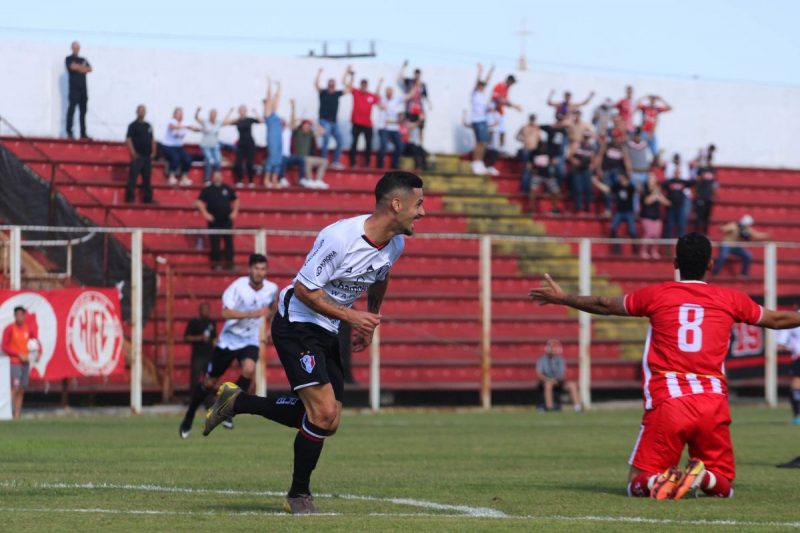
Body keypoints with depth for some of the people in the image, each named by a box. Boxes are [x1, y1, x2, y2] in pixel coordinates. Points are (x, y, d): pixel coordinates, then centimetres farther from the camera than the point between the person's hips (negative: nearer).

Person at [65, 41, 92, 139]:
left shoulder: (83, 60, 21)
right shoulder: (69, 59, 5)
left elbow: (89, 69, 7)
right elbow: (73, 67, -14)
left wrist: (79, 68, -6)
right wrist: (82, 67, 1)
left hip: (83, 88, 6)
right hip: (74, 88, -6)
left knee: (83, 111, 5)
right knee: (71, 109, -10)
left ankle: (83, 133, 6)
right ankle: (69, 132, -11)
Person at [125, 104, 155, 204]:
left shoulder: (148, 126, 14)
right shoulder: (133, 125, -4)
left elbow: (152, 139, 19)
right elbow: (128, 139, -11)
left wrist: (153, 152, 8)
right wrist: (133, 153, -18)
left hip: (147, 157, 6)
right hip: (137, 156, -6)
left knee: (147, 179, 10)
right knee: (133, 178, -8)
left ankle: (147, 198, 16)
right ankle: (130, 198, -7)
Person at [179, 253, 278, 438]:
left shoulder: (272, 289, -5)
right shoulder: (238, 286, -20)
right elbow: (226, 312, -31)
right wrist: (254, 314, -38)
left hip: (250, 341, 2)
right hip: (228, 339, -2)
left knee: (249, 369, -29)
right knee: (209, 382, 6)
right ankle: (188, 419, 27)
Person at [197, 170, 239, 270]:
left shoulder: (227, 189, 8)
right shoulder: (207, 190, 0)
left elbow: (235, 200, 18)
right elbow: (200, 202, -2)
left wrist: (234, 212, 7)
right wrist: (205, 213, -10)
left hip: (227, 220, 2)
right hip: (214, 221, -2)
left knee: (229, 241, -1)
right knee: (215, 243, -1)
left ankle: (229, 262, 2)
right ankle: (215, 262, 6)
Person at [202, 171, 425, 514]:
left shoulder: (396, 244, -2)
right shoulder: (339, 237, -27)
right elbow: (304, 289, -22)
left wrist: (369, 322, 16)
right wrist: (351, 315, -25)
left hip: (327, 332, 9)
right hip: (297, 323, -9)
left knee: (327, 421, 7)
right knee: (324, 412, -19)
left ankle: (236, 402, 22)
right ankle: (299, 495, 1)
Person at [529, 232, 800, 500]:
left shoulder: (656, 294, 8)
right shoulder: (730, 299, 9)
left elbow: (605, 306, 21)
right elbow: (777, 319, 23)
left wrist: (562, 298, 37)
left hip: (666, 401, -1)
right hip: (713, 402, 1)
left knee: (638, 485, 8)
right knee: (723, 487, 14)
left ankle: (659, 480, -27)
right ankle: (704, 477, -21)